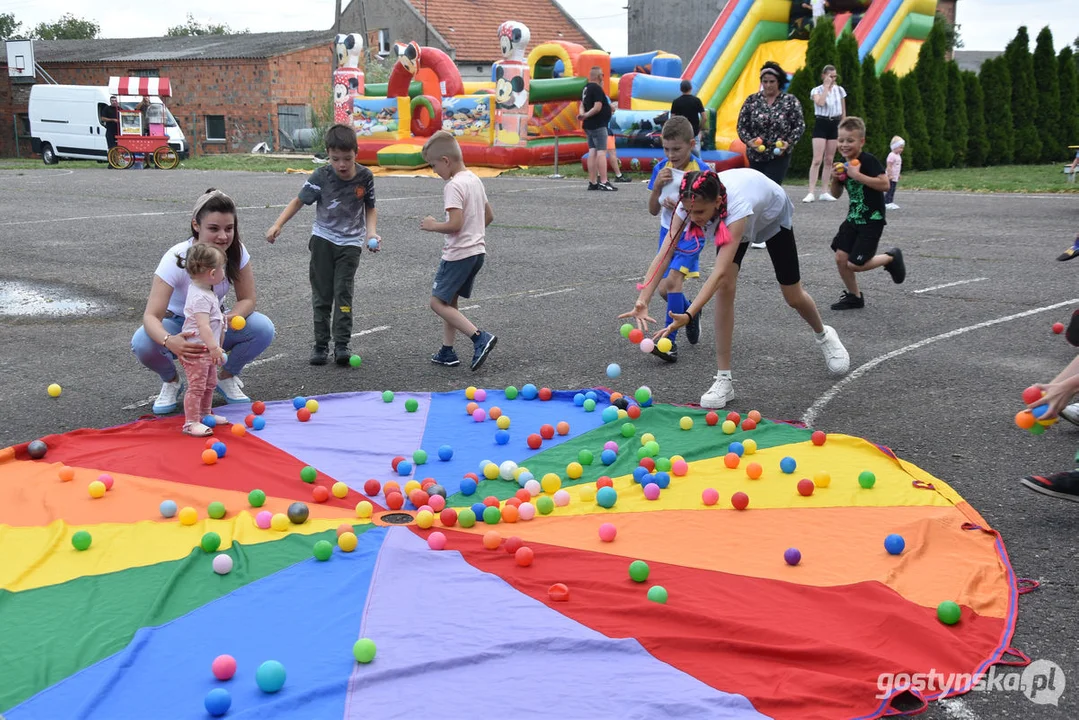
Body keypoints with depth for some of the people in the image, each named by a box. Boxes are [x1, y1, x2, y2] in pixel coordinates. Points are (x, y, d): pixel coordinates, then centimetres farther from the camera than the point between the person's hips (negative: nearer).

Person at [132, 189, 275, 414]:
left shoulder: (236, 252, -19)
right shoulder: (176, 259, -30)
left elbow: (247, 299, -12)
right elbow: (151, 315, -36)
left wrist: (230, 318, -37)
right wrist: (169, 341, -59)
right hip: (178, 326, -3)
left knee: (263, 328, -25)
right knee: (143, 343, -35)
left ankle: (227, 377, 4)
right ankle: (171, 381, 1)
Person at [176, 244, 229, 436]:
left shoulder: (204, 291, 9)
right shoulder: (200, 298, -25)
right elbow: (203, 325, -33)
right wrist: (214, 347, -38)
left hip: (207, 350, 11)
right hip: (196, 350, -11)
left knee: (210, 384, 22)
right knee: (197, 386, -7)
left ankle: (205, 413, 37)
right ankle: (191, 422, -3)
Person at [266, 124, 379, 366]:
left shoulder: (365, 177, -10)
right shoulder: (321, 176, -14)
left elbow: (370, 208, 4)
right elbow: (299, 201, -5)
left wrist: (372, 232, -12)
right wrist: (278, 225, -15)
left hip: (351, 242, 0)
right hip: (323, 239, 0)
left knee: (343, 292, -9)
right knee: (322, 294, 3)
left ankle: (342, 345, -7)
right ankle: (321, 344, 10)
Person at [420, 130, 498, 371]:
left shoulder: (453, 186, -18)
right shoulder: (474, 180, 11)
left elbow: (455, 224, -26)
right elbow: (489, 215, 18)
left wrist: (433, 226, -10)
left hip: (458, 254, -10)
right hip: (477, 250, 10)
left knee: (438, 302, -4)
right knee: (449, 301, 17)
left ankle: (479, 337, -14)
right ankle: (447, 352, 19)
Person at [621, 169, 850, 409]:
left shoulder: (736, 206, -49)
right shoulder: (691, 205, -36)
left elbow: (720, 271, -55)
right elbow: (662, 257, -39)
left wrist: (688, 315, -65)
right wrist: (642, 302, -53)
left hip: (772, 216, -3)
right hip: (727, 222, 3)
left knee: (793, 297, 7)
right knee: (725, 288, -19)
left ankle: (824, 335, 43)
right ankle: (723, 379, -13)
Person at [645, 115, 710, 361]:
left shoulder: (702, 171, -14)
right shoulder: (661, 168, -2)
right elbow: (653, 210, 2)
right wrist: (657, 186, -16)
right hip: (667, 232, 6)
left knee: (673, 280, -24)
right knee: (664, 289, 8)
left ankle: (670, 341, -22)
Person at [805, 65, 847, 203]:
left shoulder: (840, 90, 8)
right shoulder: (817, 90, -2)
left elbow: (843, 111, 13)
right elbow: (820, 103, -23)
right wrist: (826, 86, -16)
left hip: (834, 125, 4)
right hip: (821, 124, -4)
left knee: (829, 161, 6)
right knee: (817, 160, -11)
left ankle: (825, 192, 9)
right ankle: (811, 193, -13)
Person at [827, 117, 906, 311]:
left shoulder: (868, 161, -16)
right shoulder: (844, 165, 7)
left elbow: (885, 184, -27)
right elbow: (836, 194, 15)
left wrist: (858, 175, -28)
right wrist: (835, 179, -5)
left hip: (872, 220, -7)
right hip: (853, 218, 7)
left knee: (855, 264, -10)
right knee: (840, 258, 0)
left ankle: (891, 258, 15)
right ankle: (854, 296, 18)